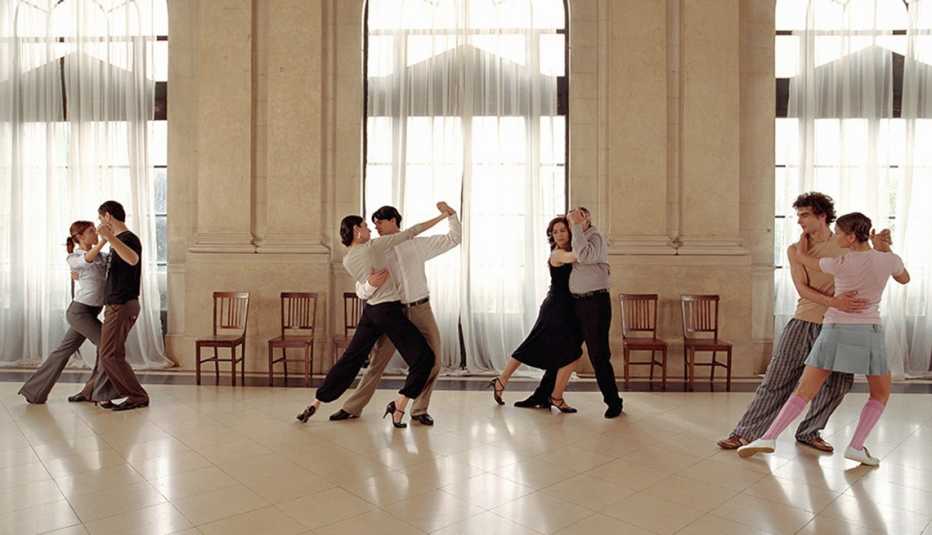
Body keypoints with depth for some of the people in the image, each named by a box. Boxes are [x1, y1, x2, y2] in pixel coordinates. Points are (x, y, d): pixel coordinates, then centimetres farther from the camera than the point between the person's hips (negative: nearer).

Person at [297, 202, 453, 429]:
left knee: (350, 359, 16)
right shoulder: (374, 245, -7)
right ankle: (398, 406, -4)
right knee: (424, 357, 0)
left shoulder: (347, 261, 10)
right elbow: (411, 233, -7)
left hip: (370, 311, 7)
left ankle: (314, 404, 19)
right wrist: (443, 216, -2)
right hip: (389, 311, -7)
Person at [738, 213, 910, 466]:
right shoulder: (890, 259, -2)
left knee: (804, 391, 1)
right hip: (868, 333, 1)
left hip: (835, 331, -1)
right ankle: (856, 446, 9)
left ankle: (768, 437, -12)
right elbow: (905, 279, 22)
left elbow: (799, 256, 7)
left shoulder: (841, 263, -9)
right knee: (881, 394, 23)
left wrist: (805, 235, 24)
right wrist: (883, 248, 25)